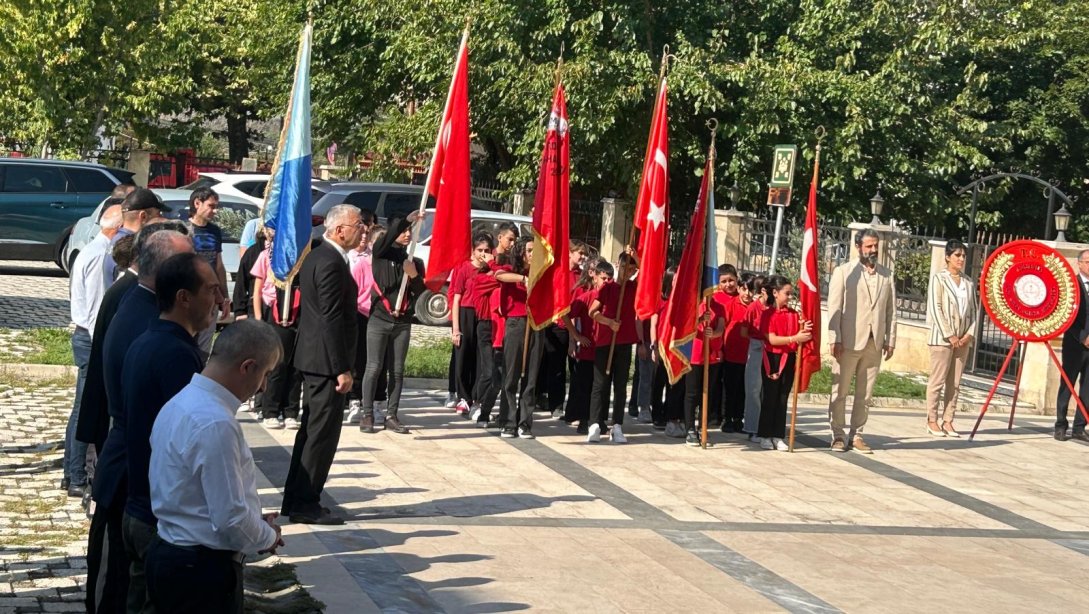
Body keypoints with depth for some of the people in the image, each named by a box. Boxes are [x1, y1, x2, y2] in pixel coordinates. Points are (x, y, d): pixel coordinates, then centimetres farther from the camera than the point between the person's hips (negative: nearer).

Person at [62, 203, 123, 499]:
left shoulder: (92, 251, 12)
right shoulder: (100, 256, -18)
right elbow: (97, 307, -21)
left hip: (87, 336, 10)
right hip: (93, 340, -10)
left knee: (83, 408, 16)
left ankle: (72, 474, 24)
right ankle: (76, 480, 3)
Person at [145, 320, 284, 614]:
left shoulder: (180, 403, 6)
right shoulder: (215, 424, -24)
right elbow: (231, 518, -23)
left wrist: (258, 527, 13)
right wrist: (269, 536, -4)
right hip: (203, 568, -9)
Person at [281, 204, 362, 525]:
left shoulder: (316, 254, 12)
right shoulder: (331, 262, -19)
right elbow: (333, 319, -22)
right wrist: (342, 369, -21)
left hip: (314, 357, 11)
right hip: (327, 360, -11)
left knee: (312, 429, 16)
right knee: (322, 432, -4)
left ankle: (296, 499, 23)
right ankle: (305, 503, 1)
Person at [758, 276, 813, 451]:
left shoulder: (793, 314, 7)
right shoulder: (767, 314, -6)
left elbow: (799, 337, 4)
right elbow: (772, 339, -15)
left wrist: (803, 331, -18)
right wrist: (794, 338, -24)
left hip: (789, 359, 4)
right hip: (772, 359, -4)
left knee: (783, 399, 6)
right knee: (770, 398, 1)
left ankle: (778, 436, 10)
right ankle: (765, 436, 8)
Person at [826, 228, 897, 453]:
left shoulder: (887, 274, 12)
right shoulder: (843, 272, 1)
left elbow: (891, 310, 12)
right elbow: (834, 307, -3)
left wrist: (890, 340, 6)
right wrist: (835, 339, -10)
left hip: (874, 342, 3)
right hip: (849, 341, -3)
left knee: (865, 394, 6)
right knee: (840, 391, 1)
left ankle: (856, 435, 13)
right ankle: (838, 436, 10)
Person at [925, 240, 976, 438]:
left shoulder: (968, 283, 12)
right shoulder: (939, 278, -3)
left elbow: (973, 311, 12)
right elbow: (935, 308, -9)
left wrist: (969, 334, -3)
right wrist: (949, 335, -13)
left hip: (962, 339, 5)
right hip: (942, 338, -5)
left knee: (954, 383, 5)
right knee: (938, 381, -3)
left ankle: (947, 421, 9)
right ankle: (932, 421, 2)